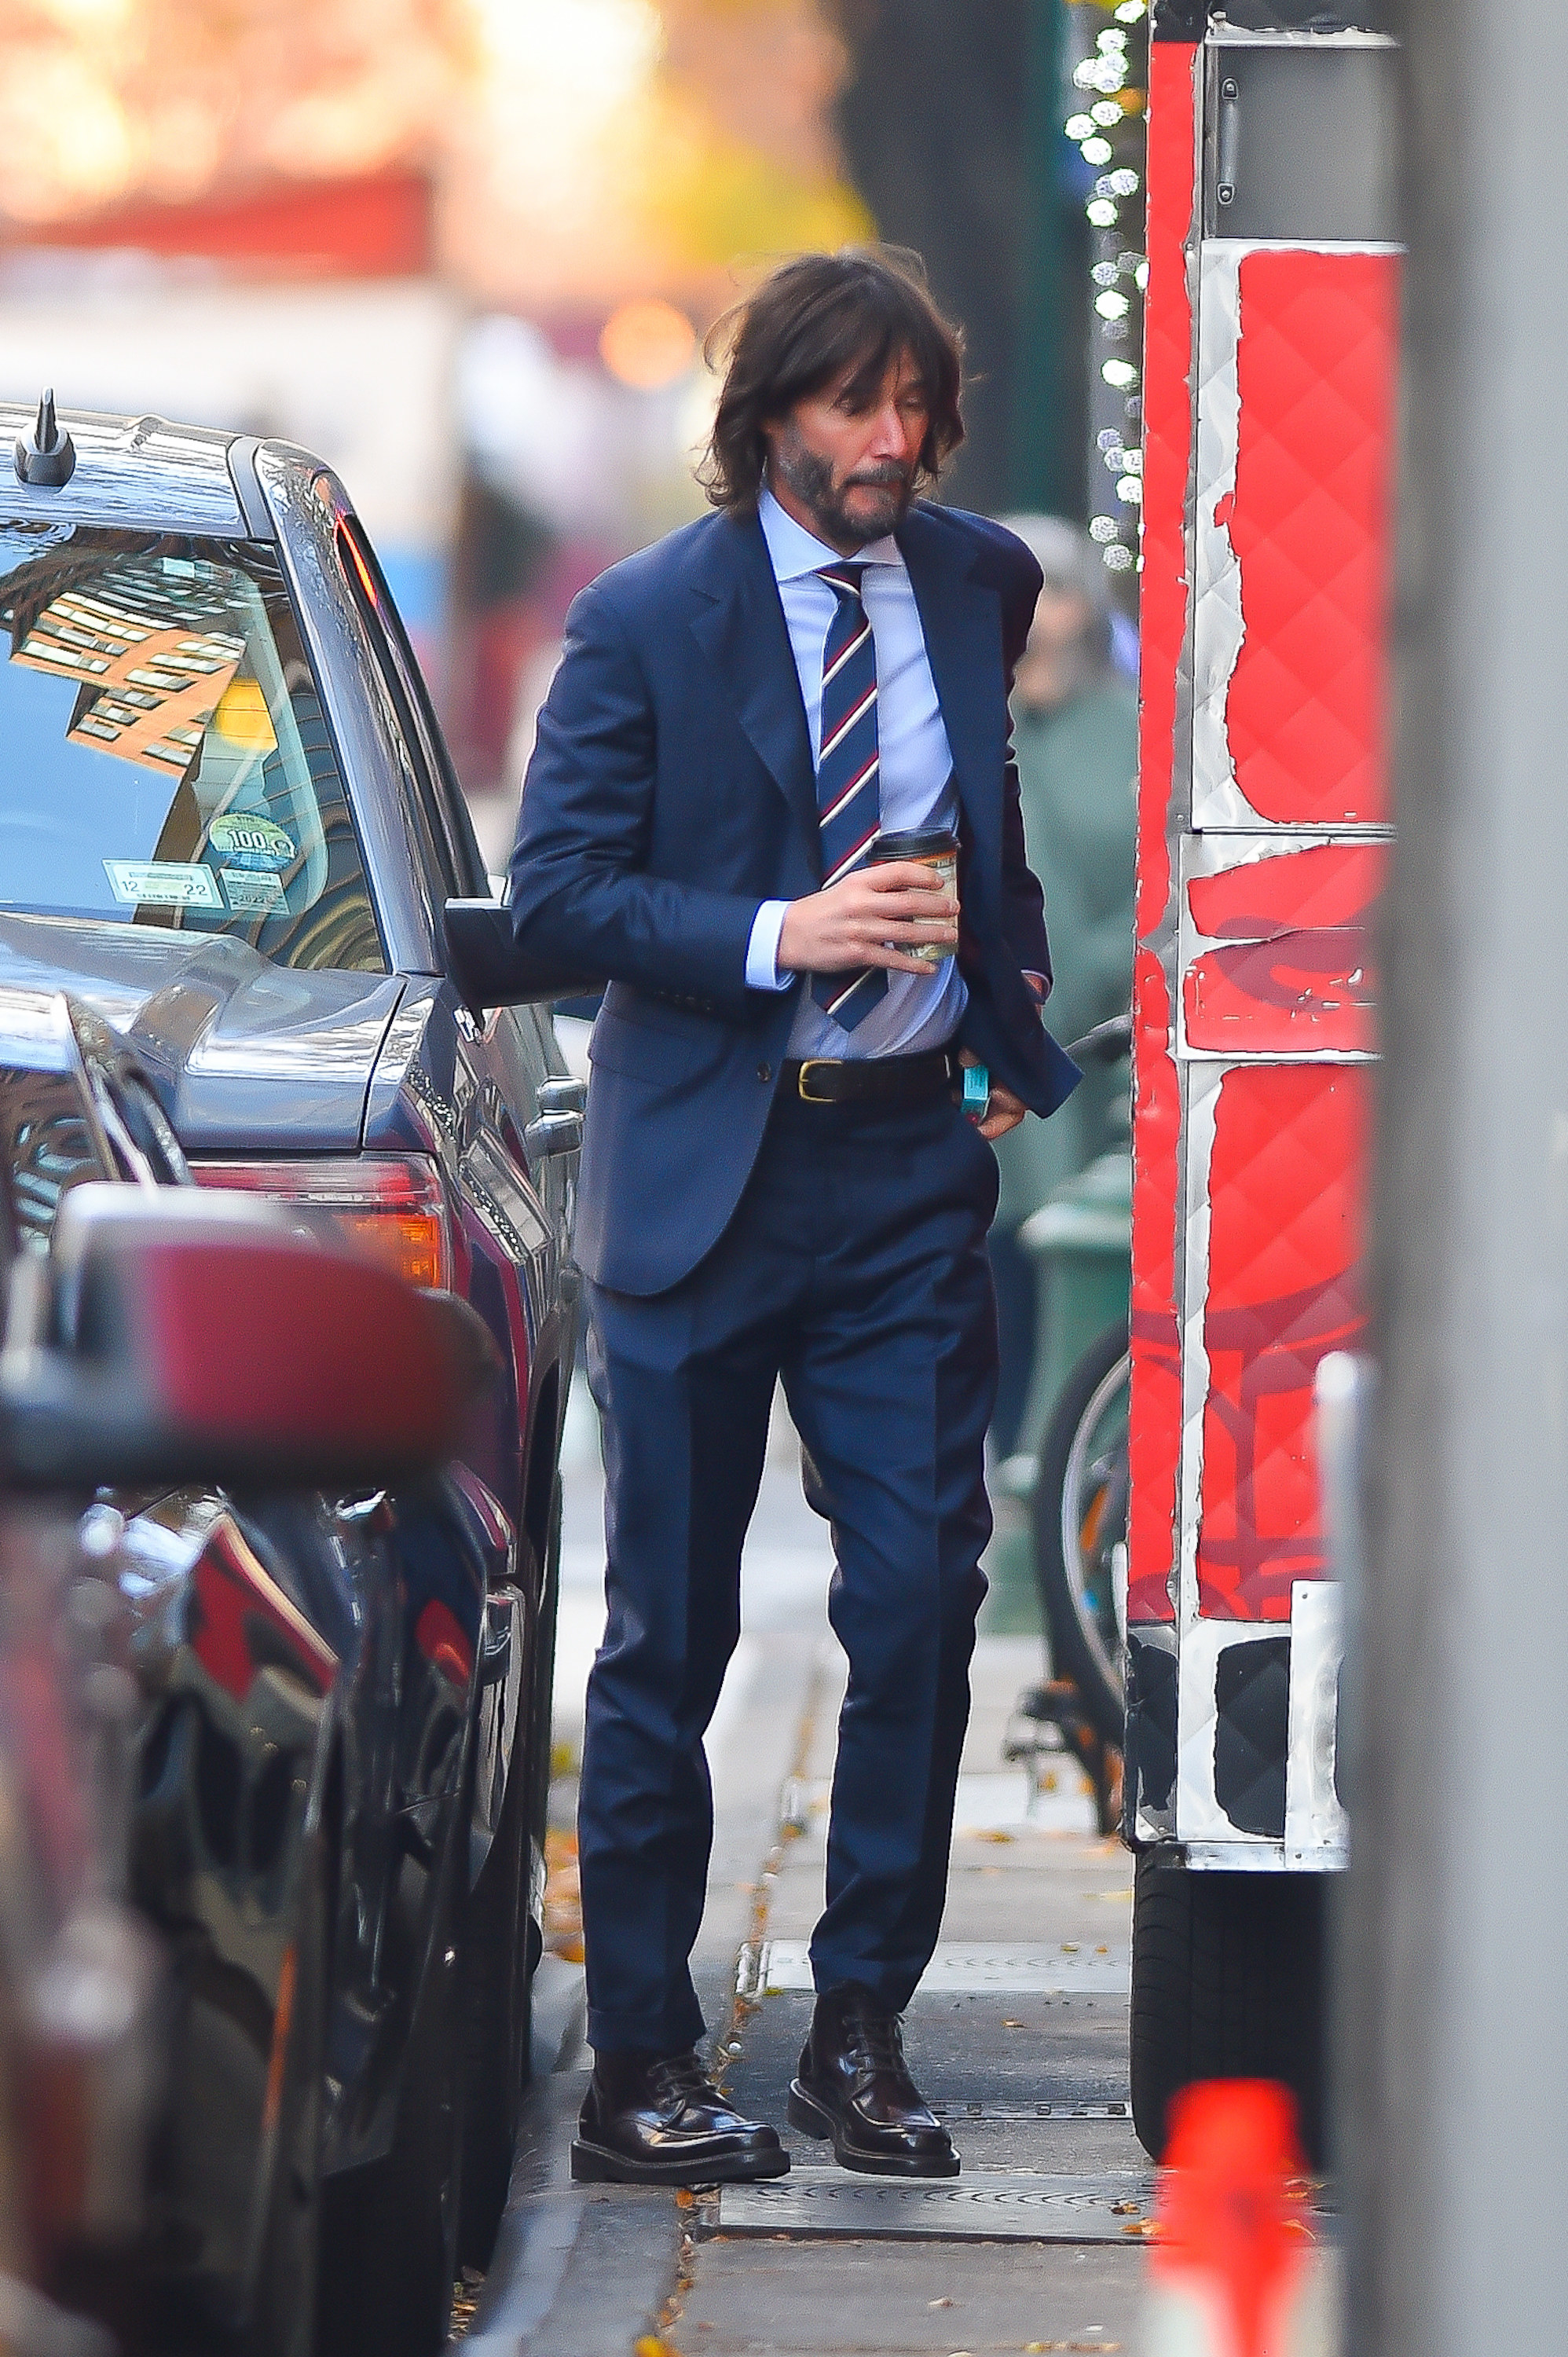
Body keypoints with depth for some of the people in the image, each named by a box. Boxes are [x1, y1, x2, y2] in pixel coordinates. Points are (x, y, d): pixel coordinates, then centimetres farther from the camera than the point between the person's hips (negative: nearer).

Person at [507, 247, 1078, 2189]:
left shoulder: (983, 587, 7)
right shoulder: (645, 620, -5)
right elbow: (553, 891, -8)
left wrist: (1019, 993, 10)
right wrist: (783, 936, -19)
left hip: (912, 1166, 3)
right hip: (705, 1172, -3)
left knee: (922, 1591, -2)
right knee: (668, 1640, 3)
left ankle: (861, 2029, 11)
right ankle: (639, 2067, 10)